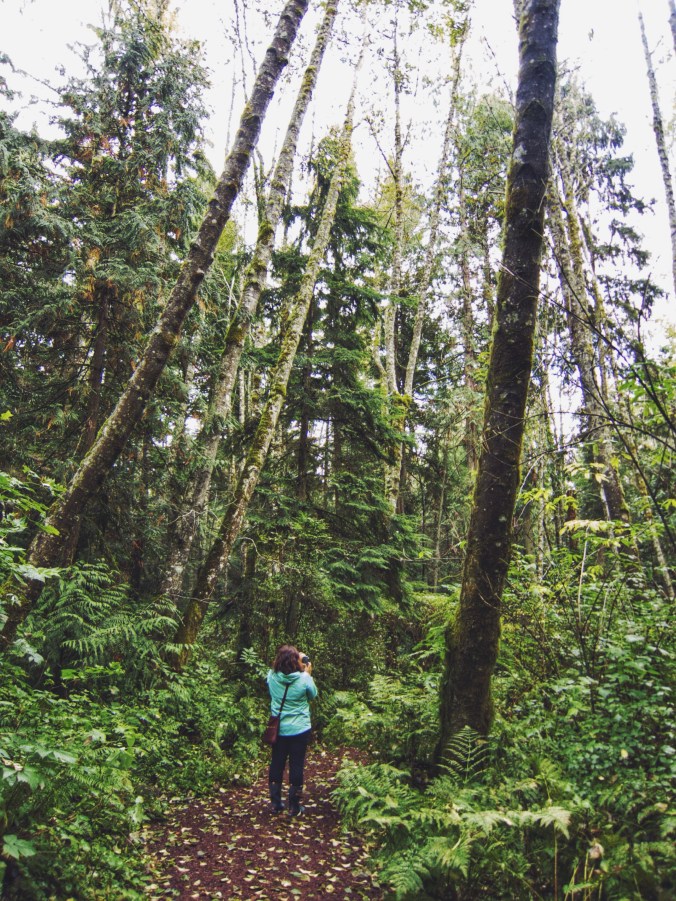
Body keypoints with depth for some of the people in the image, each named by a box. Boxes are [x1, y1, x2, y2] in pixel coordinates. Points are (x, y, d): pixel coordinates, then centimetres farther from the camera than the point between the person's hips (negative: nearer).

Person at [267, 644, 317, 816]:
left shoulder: (272, 676, -13)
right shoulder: (304, 678, -20)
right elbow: (313, 695, -1)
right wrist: (308, 674, 2)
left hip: (278, 729, 3)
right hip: (300, 730, -3)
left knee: (276, 764, 17)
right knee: (296, 766, 10)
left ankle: (276, 803, 28)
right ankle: (294, 806, 21)